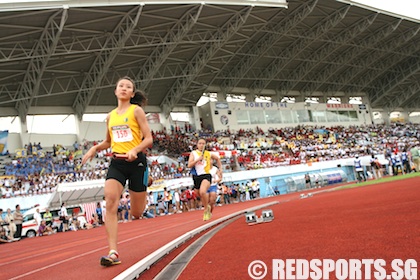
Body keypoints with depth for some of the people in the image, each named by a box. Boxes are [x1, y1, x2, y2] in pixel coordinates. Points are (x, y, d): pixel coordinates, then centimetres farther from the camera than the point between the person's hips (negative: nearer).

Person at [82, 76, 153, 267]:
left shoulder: (136, 111, -2)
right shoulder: (111, 116, 12)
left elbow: (149, 139, -7)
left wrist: (135, 150, -26)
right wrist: (95, 148, 5)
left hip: (136, 162, -4)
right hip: (116, 163, 4)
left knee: (136, 213, 4)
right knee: (110, 204, -18)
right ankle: (113, 252, -17)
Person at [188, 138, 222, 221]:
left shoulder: (209, 154, 8)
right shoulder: (193, 153, 4)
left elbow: (217, 158, 28)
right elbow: (189, 165, -8)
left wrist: (220, 169, 23)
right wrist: (198, 159, -18)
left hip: (206, 176, -2)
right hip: (196, 177, 2)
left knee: (202, 192, -30)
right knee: (199, 195, 13)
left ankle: (206, 208, -8)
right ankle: (207, 209, 40)